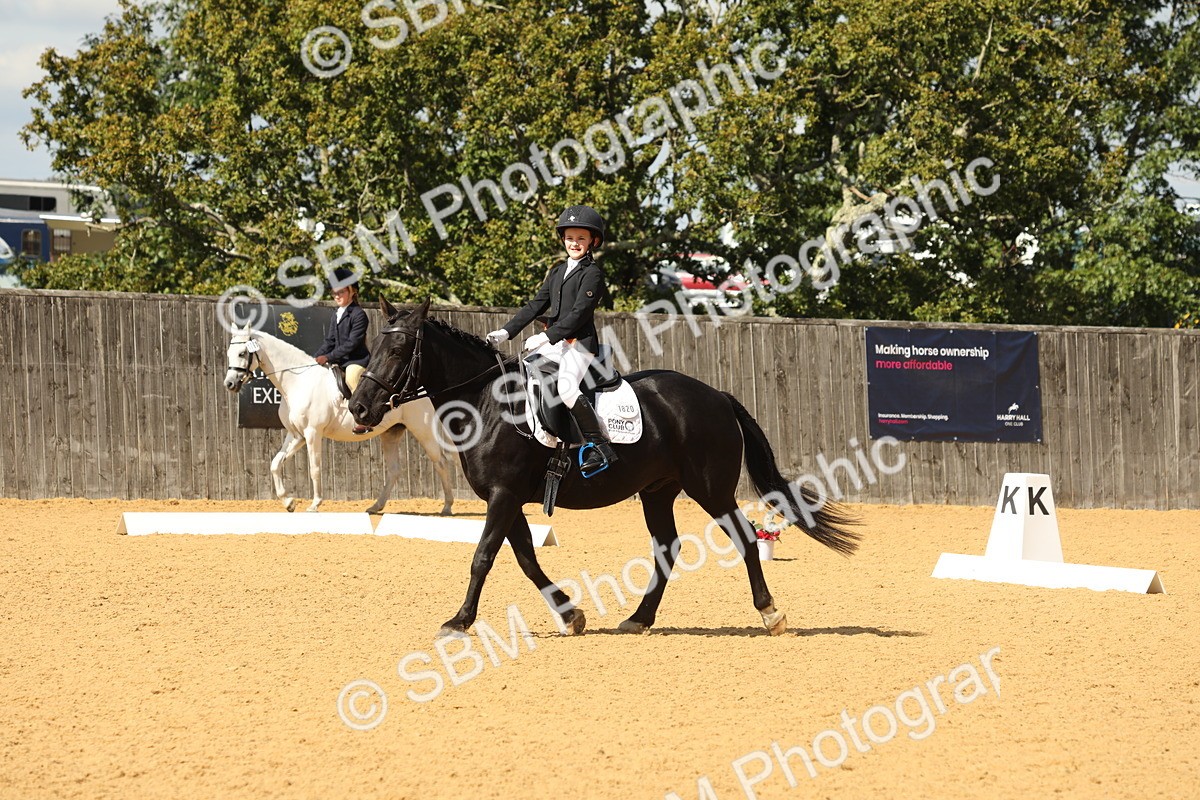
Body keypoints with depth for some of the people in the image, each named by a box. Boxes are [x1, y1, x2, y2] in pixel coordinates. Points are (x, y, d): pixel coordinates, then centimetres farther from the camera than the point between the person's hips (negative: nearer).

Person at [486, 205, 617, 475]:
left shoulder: (592, 273, -6)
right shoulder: (558, 271, 18)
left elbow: (580, 312, -15)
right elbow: (537, 304, 18)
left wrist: (548, 336, -21)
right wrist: (507, 332, 9)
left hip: (580, 341, -9)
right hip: (553, 341, 9)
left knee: (566, 388, -28)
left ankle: (600, 446, -22)